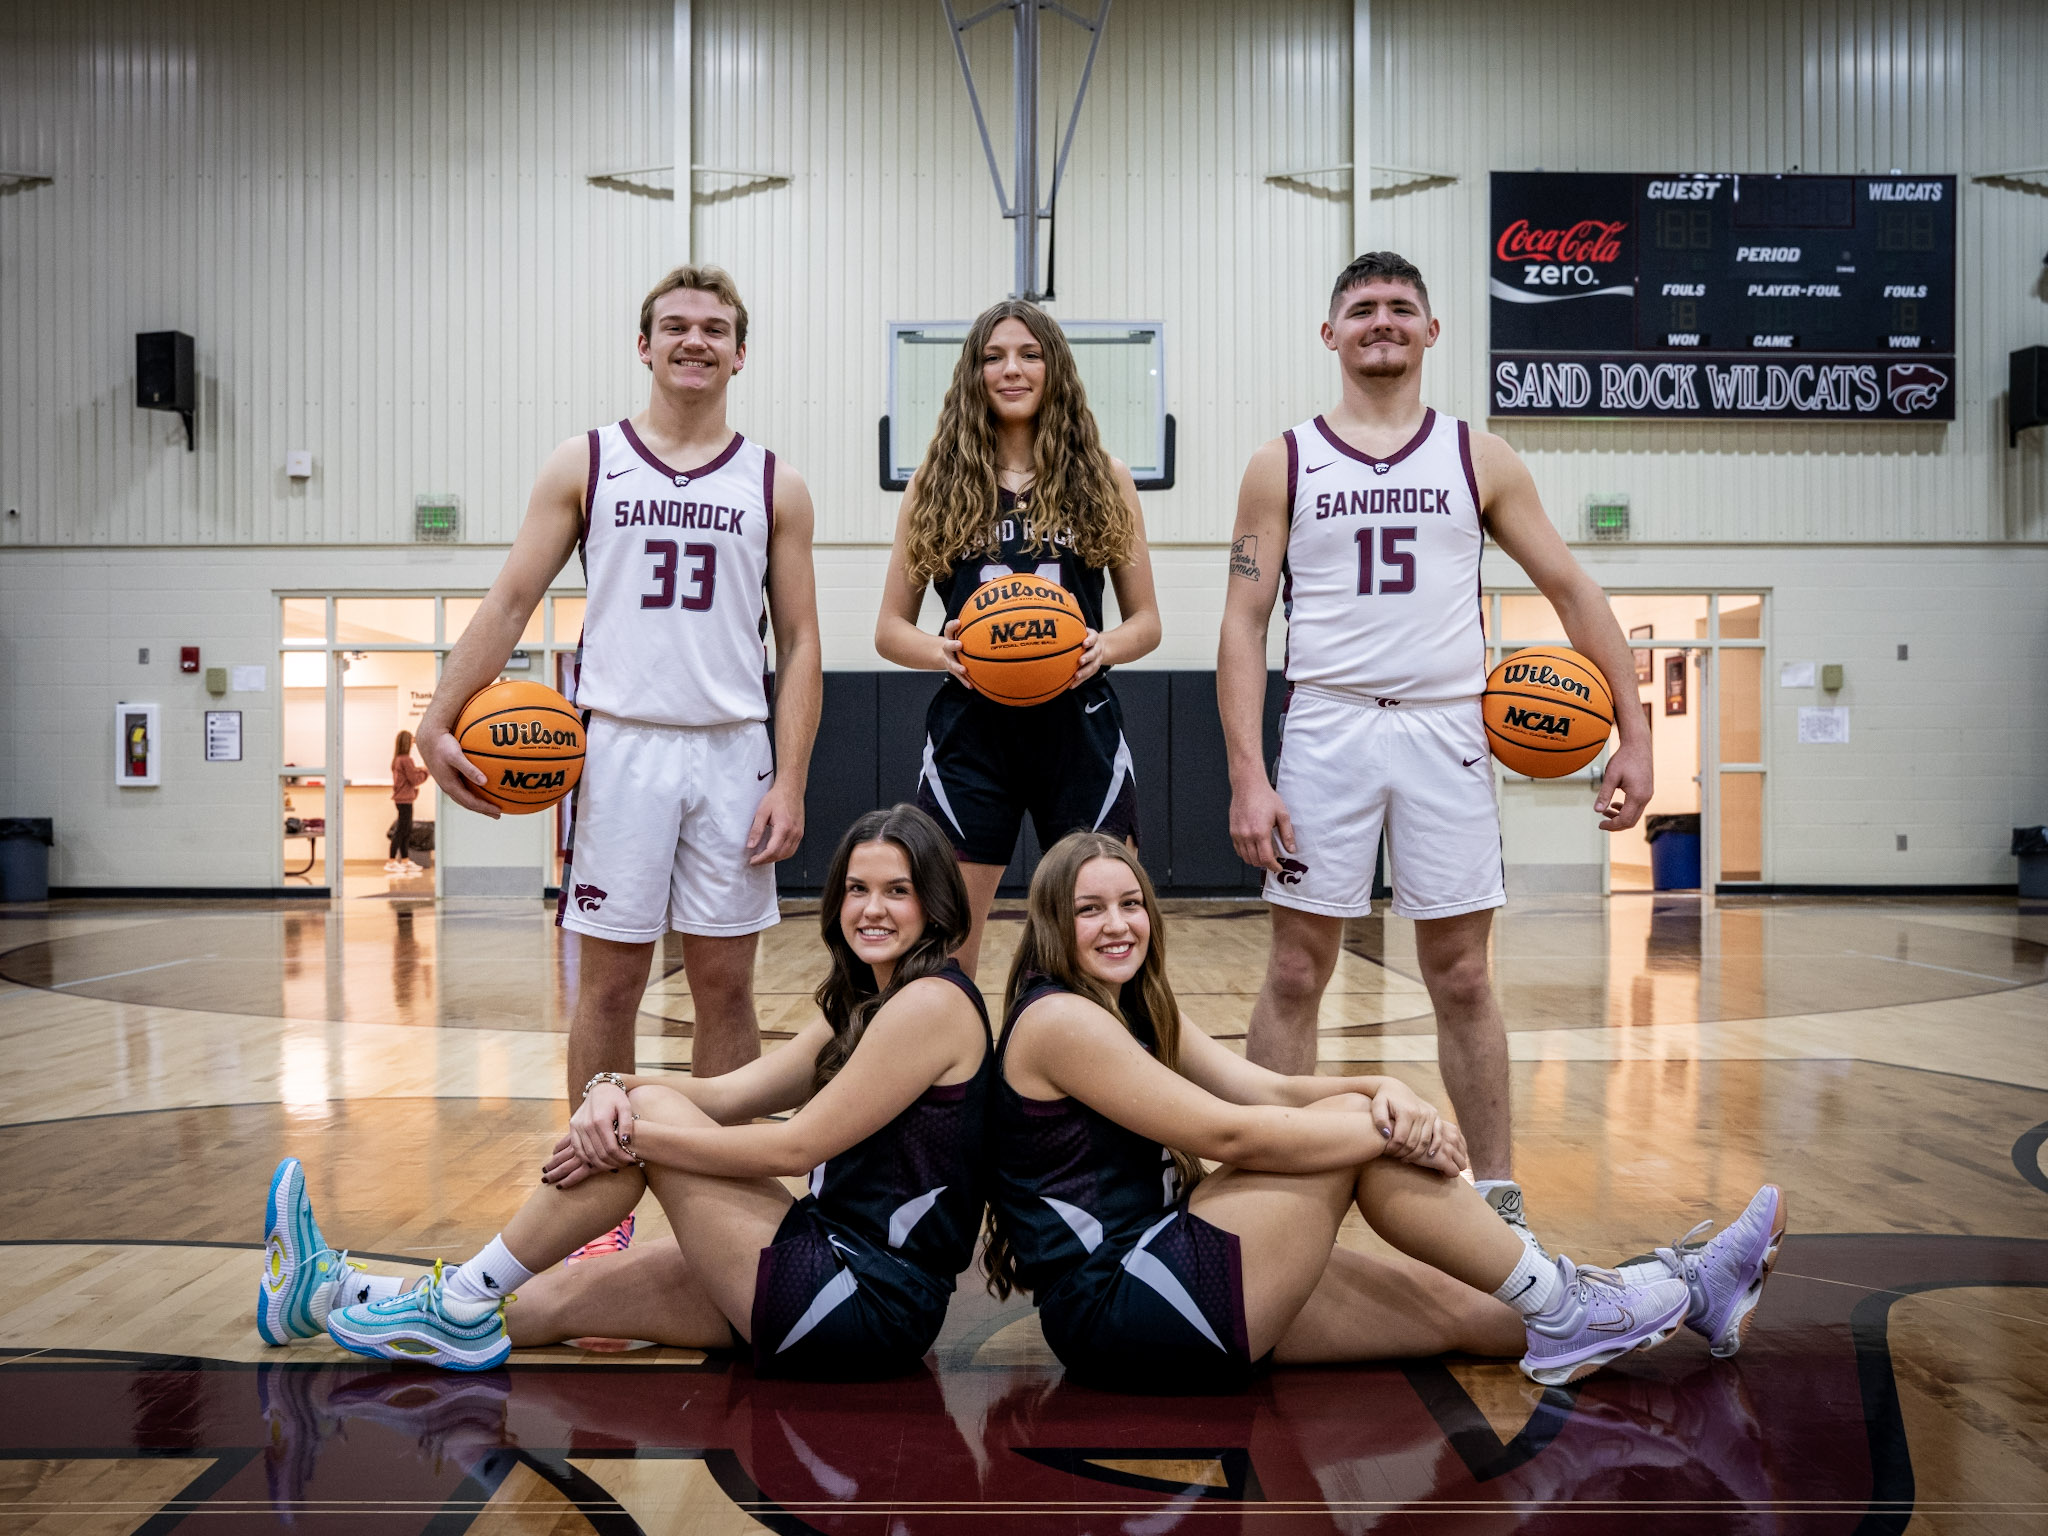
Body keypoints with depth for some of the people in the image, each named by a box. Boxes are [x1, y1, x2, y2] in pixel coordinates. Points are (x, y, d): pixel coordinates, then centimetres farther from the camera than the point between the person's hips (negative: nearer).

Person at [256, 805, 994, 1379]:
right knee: (569, 1294, 9)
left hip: (871, 1309, -8)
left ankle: (465, 1303, 3)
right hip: (844, 1272, 8)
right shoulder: (862, 1006, 16)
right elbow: (729, 1094, 7)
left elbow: (796, 1147, -17)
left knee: (648, 1117, -9)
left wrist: (635, 1134, -12)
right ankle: (337, 1290, 21)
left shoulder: (932, 1002, -14)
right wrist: (616, 1089, -11)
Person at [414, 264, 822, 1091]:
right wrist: (438, 721, -9)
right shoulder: (583, 465, 6)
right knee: (609, 981, 4)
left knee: (724, 983, 7)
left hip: (731, 752, 1)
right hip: (618, 746, -1)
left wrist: (790, 781, -4)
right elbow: (508, 603, 3)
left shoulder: (775, 486, 8)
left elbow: (799, 643, 5)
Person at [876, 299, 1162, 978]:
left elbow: (1145, 620, 10)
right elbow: (890, 627, 8)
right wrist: (943, 651, -13)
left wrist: (1105, 647, -12)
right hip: (970, 728, 0)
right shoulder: (936, 486, 7)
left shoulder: (1104, 482, 7)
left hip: (1079, 727, 0)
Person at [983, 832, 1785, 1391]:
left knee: (1438, 1296, 1)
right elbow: (1227, 1132, -18)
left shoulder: (1138, 1009, 16)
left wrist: (1383, 1088, -13)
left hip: (1160, 1286, 8)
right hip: (1117, 1316, -8)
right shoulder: (1056, 1019, -13)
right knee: (1362, 1133, -13)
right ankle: (1560, 1310, -3)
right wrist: (1379, 1121, -13)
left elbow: (1269, 1090, 5)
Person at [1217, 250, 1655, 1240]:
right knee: (1295, 974, 3)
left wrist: (1632, 734, 2)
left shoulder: (1479, 460, 9)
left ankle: (1499, 1196, 18)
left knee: (1461, 978, 6)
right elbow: (1243, 624, 1)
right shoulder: (1283, 464, 6)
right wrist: (1248, 775, -9)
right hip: (1326, 730, -1)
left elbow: (1572, 591, 10)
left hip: (1445, 732, 1)